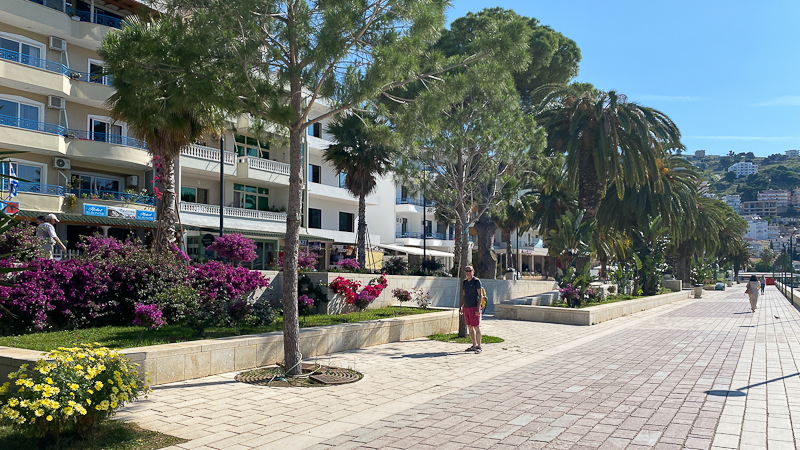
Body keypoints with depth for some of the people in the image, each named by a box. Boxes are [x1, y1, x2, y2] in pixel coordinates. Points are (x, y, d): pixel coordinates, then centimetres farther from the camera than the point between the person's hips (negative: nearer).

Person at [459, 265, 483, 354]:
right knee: (470, 327, 9)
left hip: (474, 307, -6)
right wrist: (461, 307, 13)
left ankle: (479, 347, -1)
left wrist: (478, 308, -16)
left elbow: (480, 295, -9)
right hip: (466, 308, 7)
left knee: (476, 327, -6)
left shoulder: (477, 281, -5)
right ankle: (474, 345, 18)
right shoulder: (464, 282, 13)